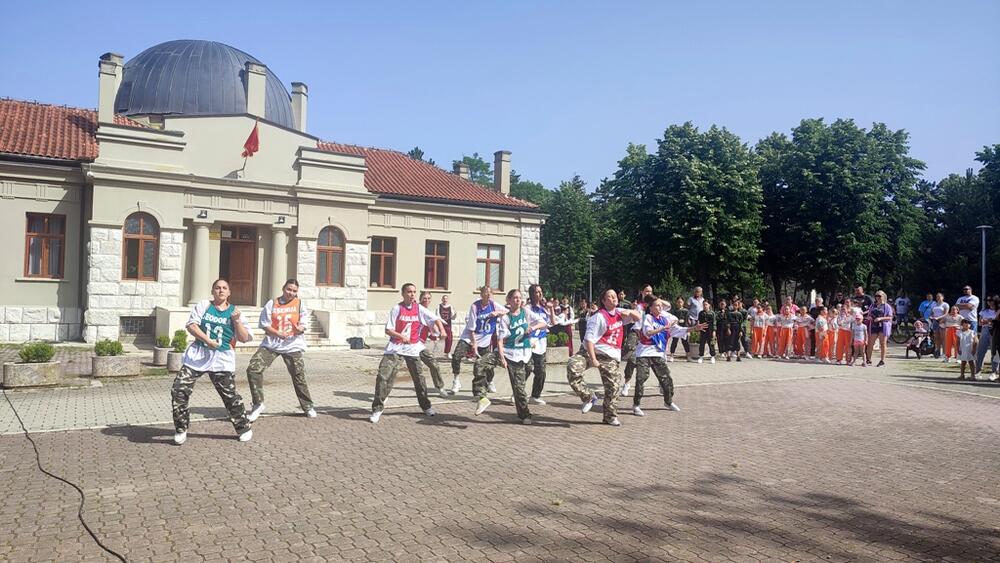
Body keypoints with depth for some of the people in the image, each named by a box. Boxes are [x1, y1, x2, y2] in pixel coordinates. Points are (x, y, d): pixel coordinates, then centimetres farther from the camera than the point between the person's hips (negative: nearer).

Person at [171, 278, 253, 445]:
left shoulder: (234, 311, 6)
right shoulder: (203, 305, 6)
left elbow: (244, 338, 1)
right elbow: (191, 325, -5)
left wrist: (237, 321, -12)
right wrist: (208, 340, -15)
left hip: (222, 359, -1)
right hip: (198, 355, 1)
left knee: (230, 396, 1)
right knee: (179, 390, -8)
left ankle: (244, 428, 20)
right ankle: (181, 430, 8)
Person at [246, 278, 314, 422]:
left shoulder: (300, 304, 3)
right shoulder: (272, 304, 2)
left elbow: (304, 324, -1)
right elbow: (264, 324, -1)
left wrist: (299, 328, -25)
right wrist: (278, 333, -17)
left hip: (293, 345, 0)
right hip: (271, 343, 0)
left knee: (299, 376, 3)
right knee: (253, 369, -14)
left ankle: (307, 407, 21)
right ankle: (258, 404, -1)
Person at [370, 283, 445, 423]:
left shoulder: (419, 309, 0)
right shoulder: (396, 308, -6)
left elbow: (435, 319, 0)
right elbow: (388, 330, -8)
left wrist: (442, 330, -19)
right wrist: (400, 336, -24)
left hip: (412, 348, 2)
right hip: (395, 348, -2)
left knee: (419, 378, 10)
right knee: (383, 376, -12)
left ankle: (426, 406, 29)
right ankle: (377, 409, -3)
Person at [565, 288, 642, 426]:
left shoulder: (620, 312, 6)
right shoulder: (599, 317, -14)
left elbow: (638, 317, 19)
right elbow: (589, 339, -17)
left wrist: (629, 312, -4)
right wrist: (593, 359, -23)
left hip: (610, 356, 5)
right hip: (591, 351, -4)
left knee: (612, 387, 1)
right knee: (572, 367, -30)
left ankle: (610, 416, 22)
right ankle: (588, 397, -11)